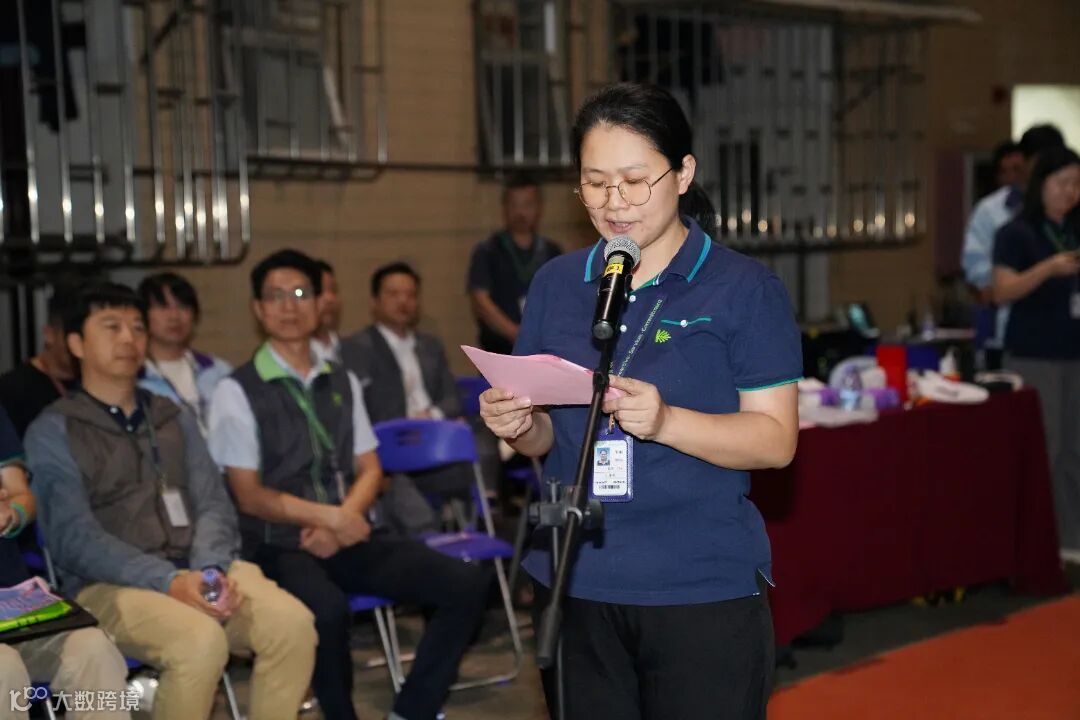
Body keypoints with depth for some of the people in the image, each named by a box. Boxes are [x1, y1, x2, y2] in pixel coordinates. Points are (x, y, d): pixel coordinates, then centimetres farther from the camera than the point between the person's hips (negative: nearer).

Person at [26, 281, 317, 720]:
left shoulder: (173, 419, 19)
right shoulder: (53, 431, 2)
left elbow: (214, 505, 10)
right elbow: (76, 539, -9)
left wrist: (211, 570, -12)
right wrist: (169, 581, -21)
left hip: (196, 572, 5)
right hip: (109, 585, -4)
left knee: (293, 623, -23)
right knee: (201, 642, -34)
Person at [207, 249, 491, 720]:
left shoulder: (343, 382, 15)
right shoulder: (237, 391, -2)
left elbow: (370, 470, 11)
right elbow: (249, 496, -6)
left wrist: (340, 525, -9)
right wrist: (334, 516, -15)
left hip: (348, 536, 5)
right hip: (278, 544, -5)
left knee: (466, 584, -14)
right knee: (328, 610, -38)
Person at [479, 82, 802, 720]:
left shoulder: (745, 288, -5)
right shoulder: (556, 284, 8)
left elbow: (776, 440, -9)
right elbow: (546, 435, 13)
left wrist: (664, 421, -24)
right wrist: (518, 424, -10)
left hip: (704, 590, -3)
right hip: (574, 587, 4)